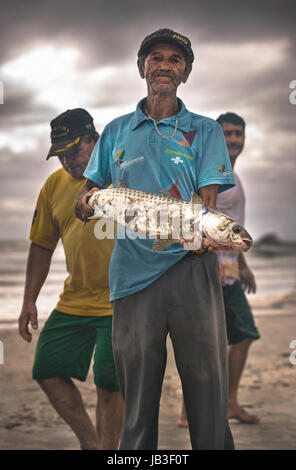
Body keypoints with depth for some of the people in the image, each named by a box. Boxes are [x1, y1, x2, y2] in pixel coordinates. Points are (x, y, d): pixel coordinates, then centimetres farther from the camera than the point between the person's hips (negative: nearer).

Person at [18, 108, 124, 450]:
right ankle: (89, 441, 22)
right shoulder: (54, 185, 7)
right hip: (73, 302, 6)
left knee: (109, 383, -7)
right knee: (47, 370, 6)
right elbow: (42, 245, 15)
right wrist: (29, 301, 12)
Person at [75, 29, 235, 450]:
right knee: (136, 395, 5)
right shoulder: (116, 132, 17)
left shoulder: (204, 130, 12)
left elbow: (209, 199, 0)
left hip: (192, 268, -1)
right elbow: (85, 202, 15)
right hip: (132, 271, 2)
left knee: (207, 387, -2)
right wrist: (87, 202, -9)